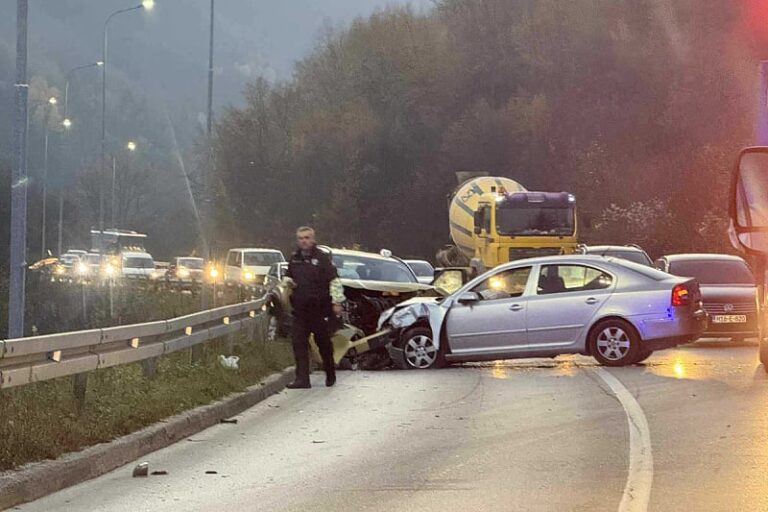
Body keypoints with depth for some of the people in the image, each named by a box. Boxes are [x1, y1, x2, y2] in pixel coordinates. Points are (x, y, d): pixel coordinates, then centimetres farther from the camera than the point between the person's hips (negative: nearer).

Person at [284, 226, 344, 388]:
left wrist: (336, 302, -13)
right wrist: (288, 282, 3)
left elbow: (334, 281, -7)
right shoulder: (294, 259, 10)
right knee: (299, 343, -5)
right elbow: (288, 276, 27)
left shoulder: (322, 258, -6)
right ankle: (302, 378, -5)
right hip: (299, 308, 4)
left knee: (323, 342, 8)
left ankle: (330, 374, 26)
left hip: (318, 308, -4)